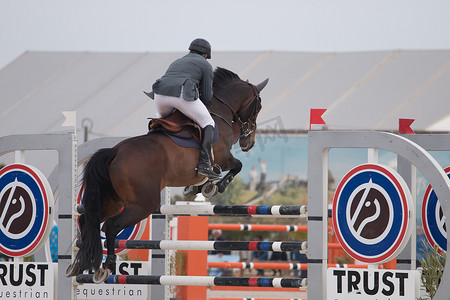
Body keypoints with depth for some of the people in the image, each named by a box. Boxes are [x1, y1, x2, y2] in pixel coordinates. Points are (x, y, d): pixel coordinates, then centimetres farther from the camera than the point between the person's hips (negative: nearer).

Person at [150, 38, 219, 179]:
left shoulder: (176, 62, 37)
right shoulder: (205, 65, 18)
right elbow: (207, 97, 12)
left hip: (160, 94, 5)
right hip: (183, 95, -5)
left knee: (165, 118, 37)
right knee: (208, 124, 9)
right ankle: (203, 164, -6)